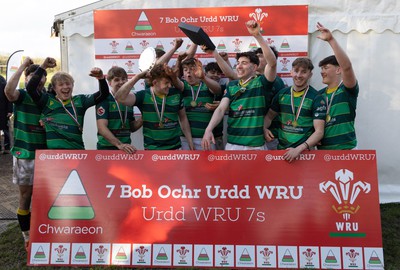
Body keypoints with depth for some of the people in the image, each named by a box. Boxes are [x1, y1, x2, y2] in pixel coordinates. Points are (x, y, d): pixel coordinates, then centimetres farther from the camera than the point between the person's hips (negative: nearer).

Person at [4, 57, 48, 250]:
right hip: (24, 154, -3)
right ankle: (28, 237, 20)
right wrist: (23, 65, -23)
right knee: (25, 195, 6)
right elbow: (8, 90, -28)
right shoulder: (21, 95, -4)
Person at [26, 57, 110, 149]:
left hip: (77, 148, 2)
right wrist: (43, 67, -9)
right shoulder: (47, 101, 7)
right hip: (54, 149, -2)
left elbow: (103, 94, 5)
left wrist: (101, 78, -13)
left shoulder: (80, 101, 11)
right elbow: (30, 88, -7)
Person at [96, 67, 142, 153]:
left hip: (126, 148, 5)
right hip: (107, 148, -5)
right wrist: (119, 144, -29)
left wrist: (143, 119, -6)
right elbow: (101, 127, -17)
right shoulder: (104, 99, -8)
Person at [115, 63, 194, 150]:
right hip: (152, 148, -2)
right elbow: (120, 98, -25)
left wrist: (191, 144, 8)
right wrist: (137, 77, -24)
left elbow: (183, 118, 8)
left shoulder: (176, 94, -2)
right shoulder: (143, 95, -10)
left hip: (175, 147, 3)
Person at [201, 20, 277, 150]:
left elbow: (272, 62, -20)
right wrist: (208, 129, -18)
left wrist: (257, 35, -26)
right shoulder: (232, 85, 9)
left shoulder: (261, 83, -3)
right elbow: (221, 109, -2)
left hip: (256, 146, -3)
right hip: (232, 144, 4)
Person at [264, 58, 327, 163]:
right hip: (281, 148, 4)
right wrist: (264, 128, -7)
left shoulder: (316, 98, -9)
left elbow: (319, 132, -14)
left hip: (304, 151, -4)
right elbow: (270, 115, 14)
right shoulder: (282, 93, 3)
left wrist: (299, 149, -26)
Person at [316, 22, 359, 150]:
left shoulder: (348, 90, -5)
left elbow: (347, 66, -23)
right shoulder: (319, 94, 10)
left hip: (346, 149, -5)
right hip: (322, 149, 5)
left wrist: (331, 39, -28)